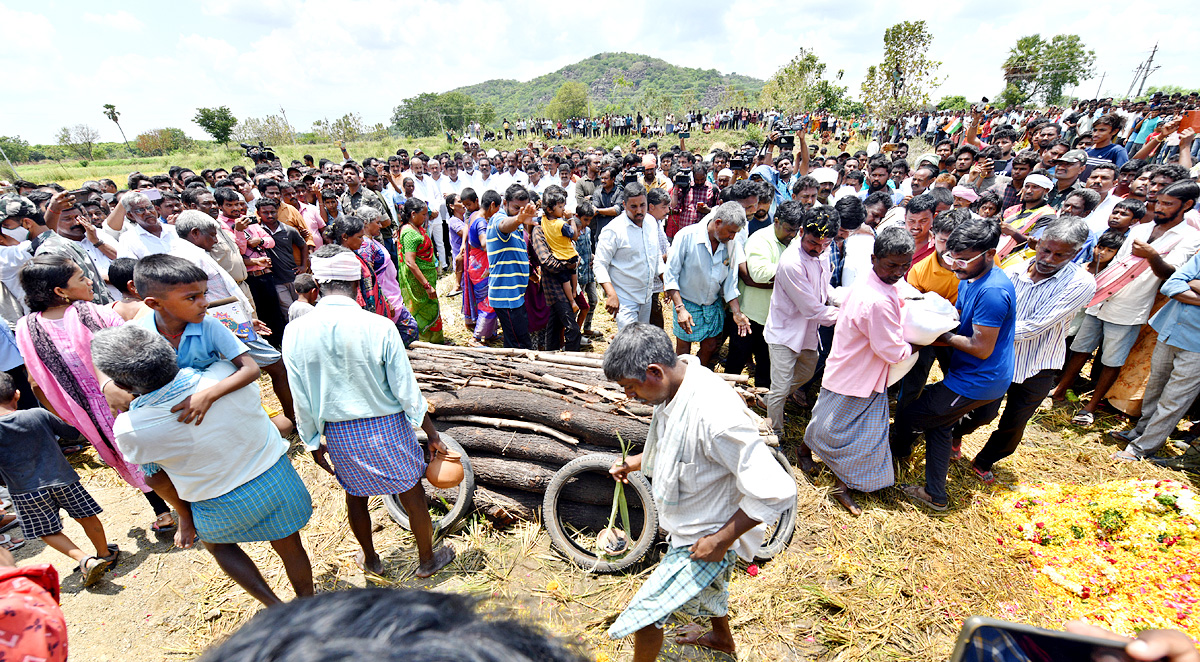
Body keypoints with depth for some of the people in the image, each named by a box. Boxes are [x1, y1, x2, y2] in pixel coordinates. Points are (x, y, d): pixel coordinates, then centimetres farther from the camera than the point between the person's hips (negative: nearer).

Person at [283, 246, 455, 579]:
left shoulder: (295, 332, -11)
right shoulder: (379, 327, -21)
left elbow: (302, 402, -2)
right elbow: (407, 392, -15)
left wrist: (313, 443, 13)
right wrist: (433, 435, -3)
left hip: (340, 434, 3)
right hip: (386, 428, -3)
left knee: (355, 496, 26)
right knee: (412, 494, 17)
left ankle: (370, 559, 49)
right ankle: (427, 560, 37)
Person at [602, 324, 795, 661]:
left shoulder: (716, 416, -40)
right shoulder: (675, 389, -11)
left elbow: (776, 491, -34)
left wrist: (720, 541, -25)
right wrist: (635, 463, -1)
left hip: (705, 538, -9)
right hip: (688, 522, 9)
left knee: (644, 614, 4)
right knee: (708, 583, 35)